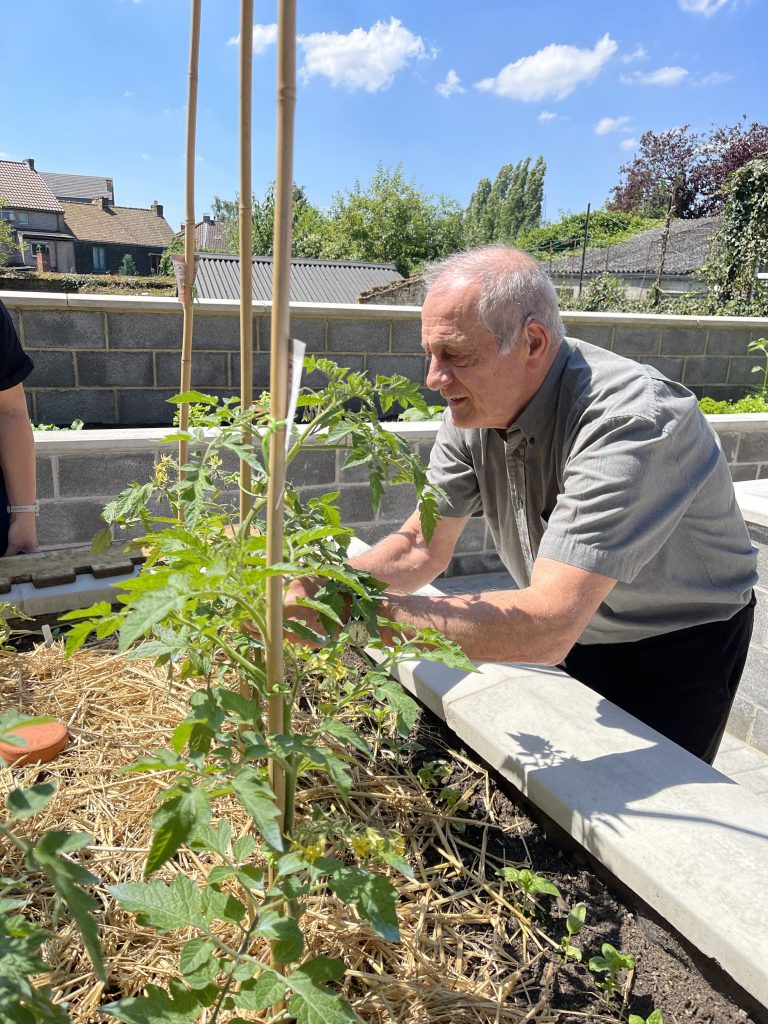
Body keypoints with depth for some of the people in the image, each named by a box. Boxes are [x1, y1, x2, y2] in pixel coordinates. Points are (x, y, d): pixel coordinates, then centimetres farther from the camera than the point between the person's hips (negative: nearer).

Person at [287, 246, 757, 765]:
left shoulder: (632, 422, -36)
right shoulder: (475, 406, -13)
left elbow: (547, 627, -42)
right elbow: (422, 547, -7)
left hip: (675, 651, -5)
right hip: (569, 639, 6)